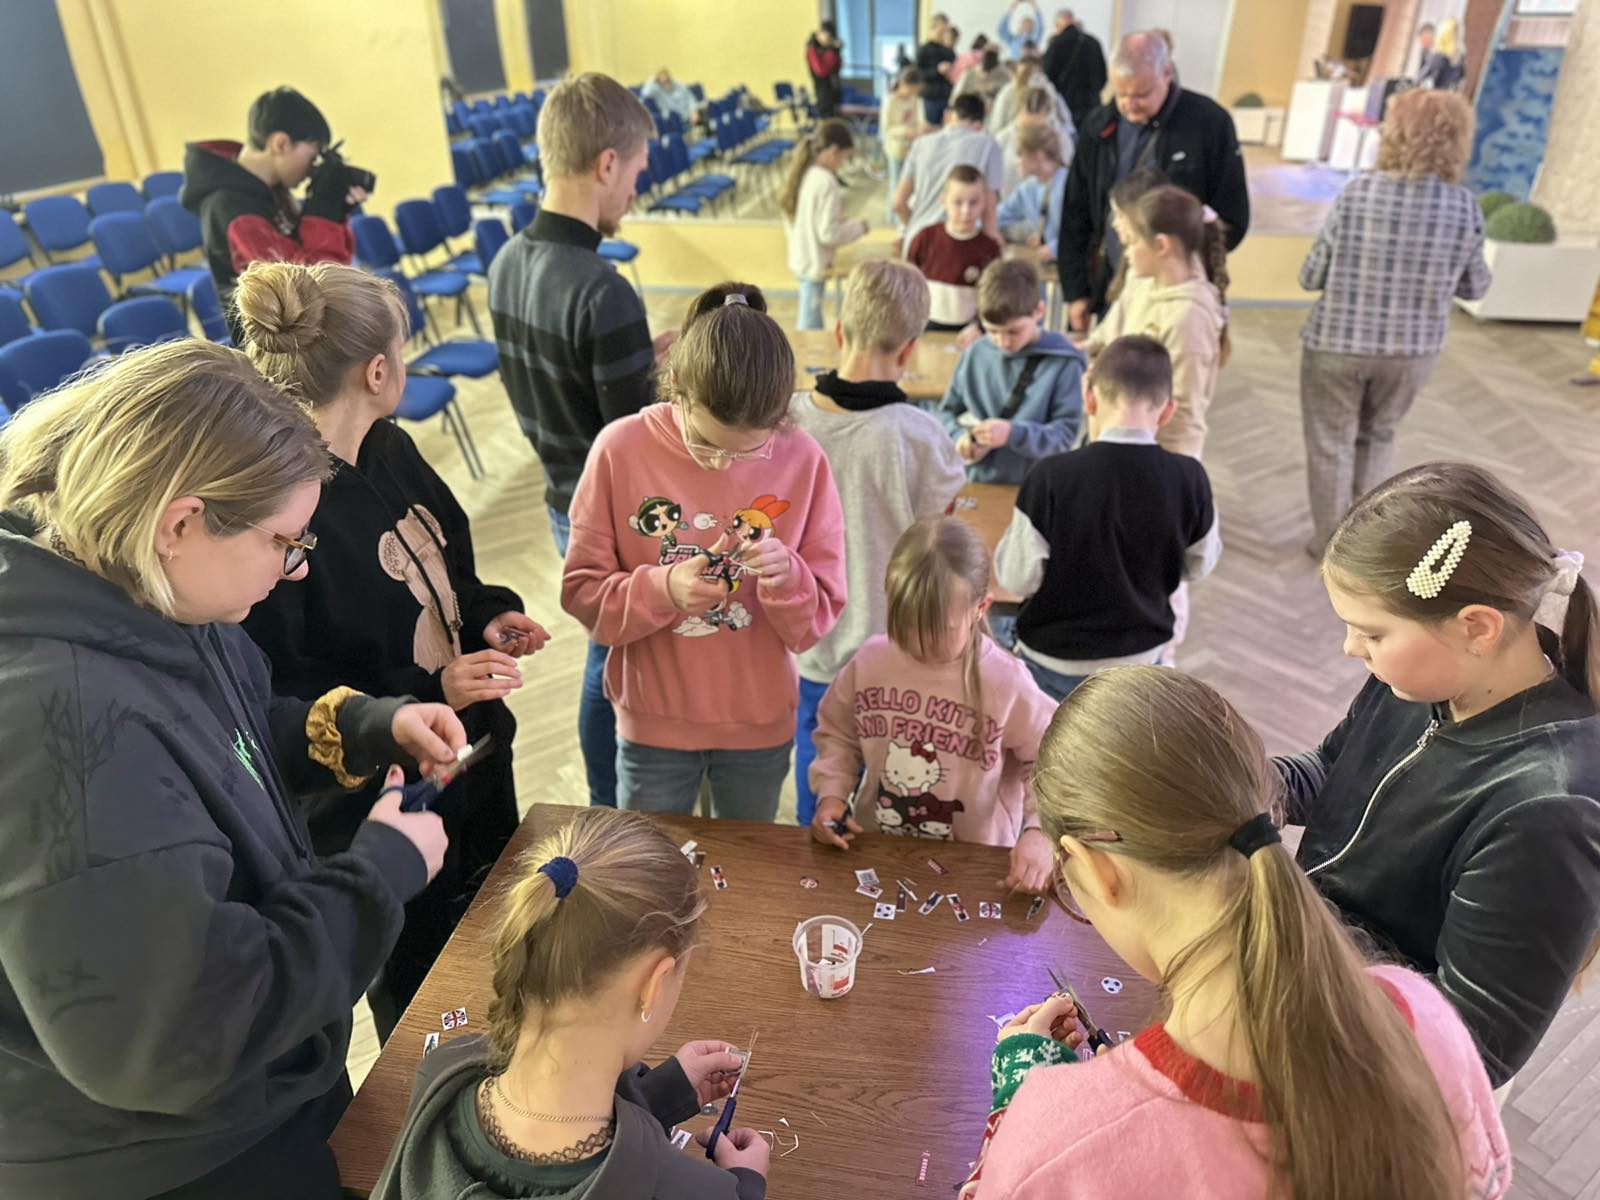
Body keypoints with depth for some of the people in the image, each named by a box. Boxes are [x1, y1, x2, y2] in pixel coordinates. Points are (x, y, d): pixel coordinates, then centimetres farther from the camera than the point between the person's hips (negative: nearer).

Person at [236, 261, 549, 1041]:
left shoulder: (389, 451, -1)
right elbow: (285, 704, -24)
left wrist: (488, 618, -4)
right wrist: (432, 694, -31)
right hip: (380, 807, -8)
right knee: (421, 1011, 17)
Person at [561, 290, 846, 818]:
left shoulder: (803, 461, -12)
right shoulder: (621, 449, -14)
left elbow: (817, 621, -7)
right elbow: (581, 592, -10)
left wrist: (787, 579, -29)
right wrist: (662, 590, -28)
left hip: (760, 726, 1)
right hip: (652, 722, 0)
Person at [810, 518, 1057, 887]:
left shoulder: (1005, 682, -15)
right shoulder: (870, 659, -5)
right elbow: (837, 733, 12)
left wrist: (1039, 833, -19)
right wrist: (831, 793, -3)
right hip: (876, 850, 2)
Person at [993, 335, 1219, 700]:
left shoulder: (1051, 477, -23)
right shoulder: (1187, 479, -14)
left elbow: (1018, 577, -15)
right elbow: (1199, 564, 3)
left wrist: (1014, 532, 2)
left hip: (1053, 659, -2)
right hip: (1140, 658, 3)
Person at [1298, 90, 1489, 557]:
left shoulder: (1357, 192, -13)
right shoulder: (1465, 207, -7)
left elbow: (1311, 277, -8)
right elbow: (1475, 287, 4)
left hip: (1337, 342, -2)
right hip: (1412, 350, 2)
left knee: (1331, 444, 14)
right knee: (1378, 436, 24)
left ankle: (1332, 545, 24)